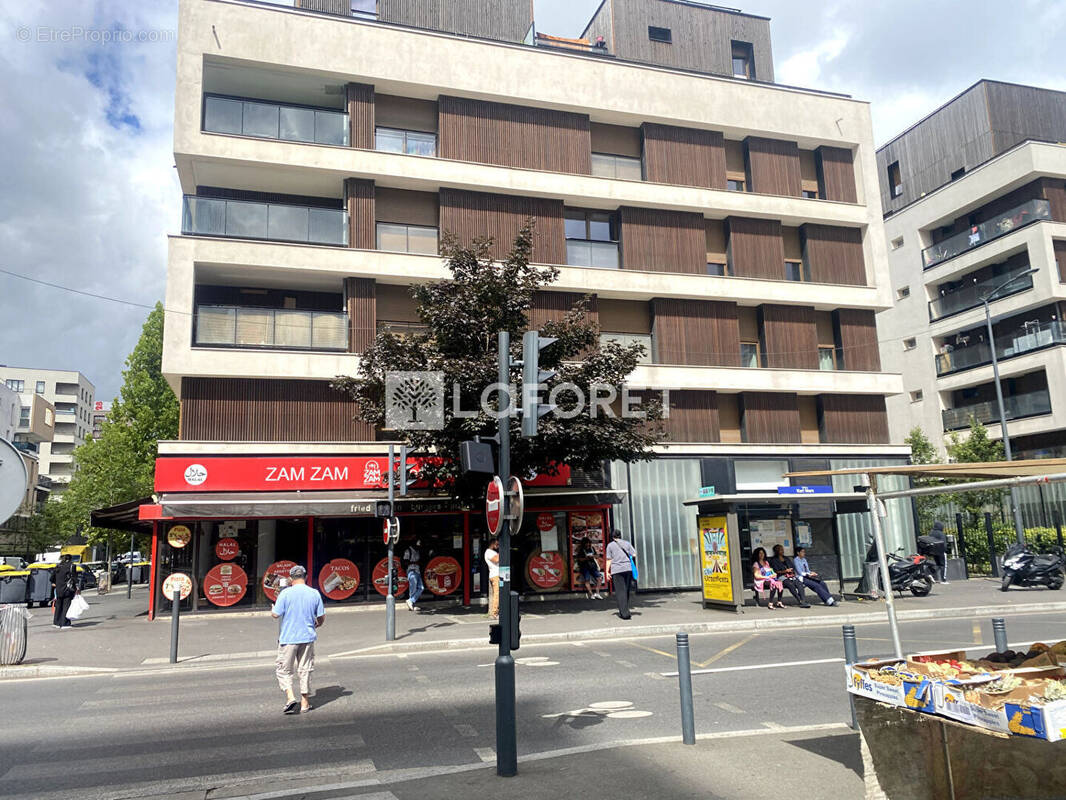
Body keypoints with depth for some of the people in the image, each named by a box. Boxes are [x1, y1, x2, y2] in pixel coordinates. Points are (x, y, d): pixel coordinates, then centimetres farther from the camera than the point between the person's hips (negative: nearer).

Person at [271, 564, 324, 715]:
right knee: (305, 671, 12)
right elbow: (321, 617, 4)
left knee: (284, 670, 10)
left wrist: (272, 610, 14)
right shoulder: (315, 593, -1)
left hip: (288, 638, -3)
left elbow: (275, 614, -10)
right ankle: (305, 704, 17)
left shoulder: (286, 593, -11)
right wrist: (317, 626, 26)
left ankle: (291, 698, -6)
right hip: (308, 637, 3)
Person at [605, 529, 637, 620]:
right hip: (628, 568, 3)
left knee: (620, 591, -3)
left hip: (617, 570, -3)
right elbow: (634, 555, 7)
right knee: (626, 591, 14)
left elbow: (609, 560, 1)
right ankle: (624, 611, 23)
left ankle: (625, 613, -12)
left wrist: (607, 571, 6)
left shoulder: (610, 545, 4)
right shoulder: (627, 543, 12)